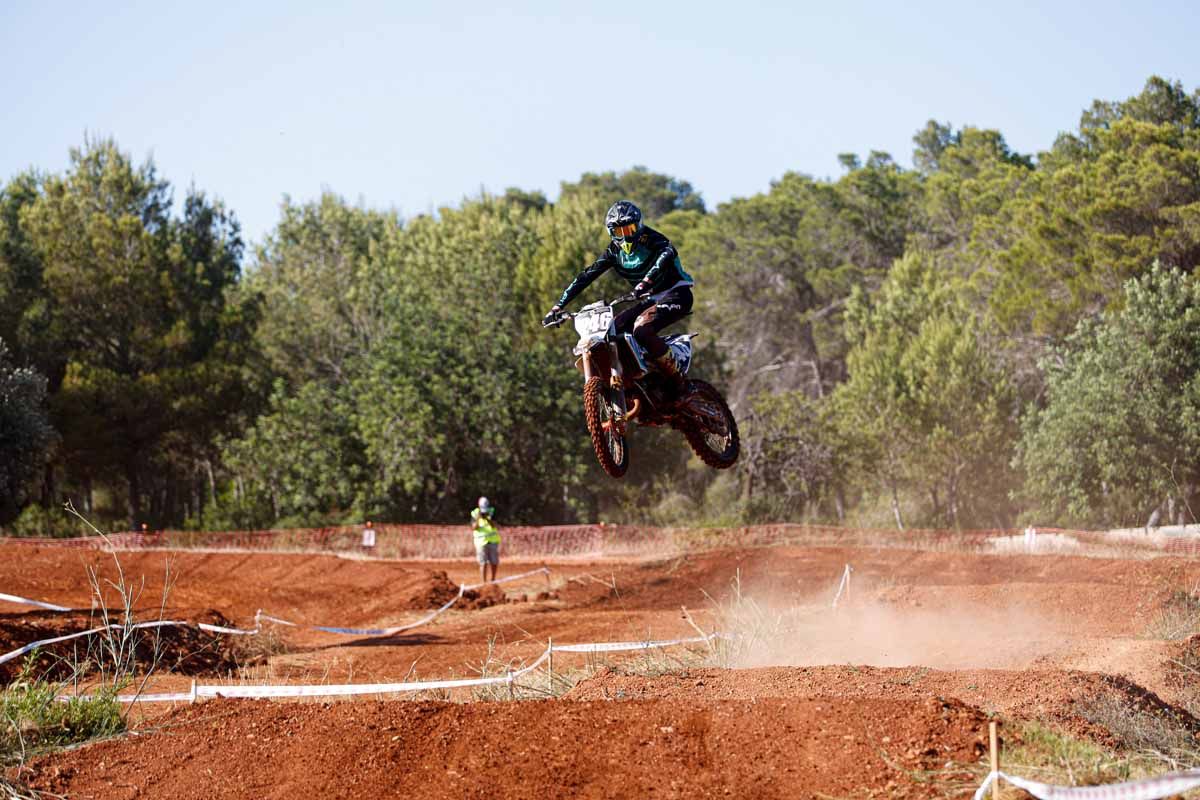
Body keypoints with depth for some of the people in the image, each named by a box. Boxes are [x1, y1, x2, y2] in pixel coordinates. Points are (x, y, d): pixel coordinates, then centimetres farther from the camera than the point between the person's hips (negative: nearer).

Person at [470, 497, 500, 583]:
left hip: (493, 540, 3)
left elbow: (494, 525, -13)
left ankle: (493, 579, 28)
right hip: (481, 541, -3)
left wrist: (487, 518, -29)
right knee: (483, 563, -9)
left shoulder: (491, 512, -1)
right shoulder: (475, 514, -5)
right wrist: (477, 519, -28)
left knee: (494, 562, 8)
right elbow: (473, 528, -13)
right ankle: (483, 582, -9)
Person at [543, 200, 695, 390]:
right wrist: (559, 306, -6)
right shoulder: (615, 250, 5)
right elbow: (587, 276, 2)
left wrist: (646, 281, -53)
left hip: (676, 294, -8)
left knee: (642, 328, -31)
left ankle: (678, 381, -22)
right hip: (650, 299, 8)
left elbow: (667, 252, -37)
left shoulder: (648, 238, -15)